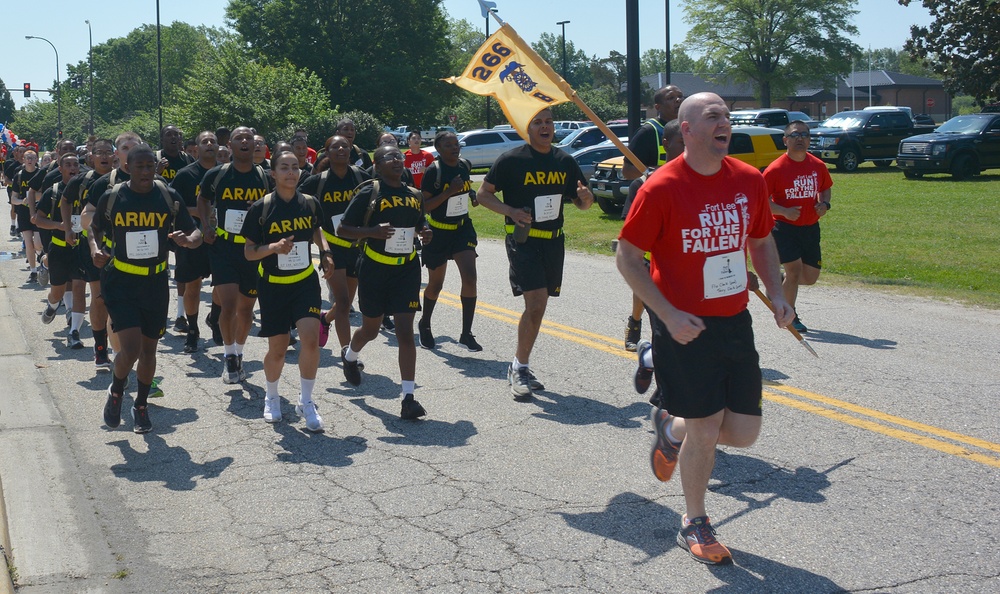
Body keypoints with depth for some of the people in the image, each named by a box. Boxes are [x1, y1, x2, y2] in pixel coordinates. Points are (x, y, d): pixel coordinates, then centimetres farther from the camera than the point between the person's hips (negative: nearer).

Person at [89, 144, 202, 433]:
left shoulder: (169, 197, -4)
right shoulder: (111, 198, -6)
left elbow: (196, 233, 2)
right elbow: (95, 228, 11)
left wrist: (187, 239, -22)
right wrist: (96, 248, -10)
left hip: (156, 282, 2)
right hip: (121, 282, -2)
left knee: (148, 349, 13)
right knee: (131, 348, -15)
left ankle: (141, 406, 35)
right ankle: (116, 392, 17)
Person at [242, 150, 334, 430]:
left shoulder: (310, 203, -2)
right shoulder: (261, 208, -11)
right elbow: (249, 252, -7)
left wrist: (325, 252, 4)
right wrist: (273, 247, -25)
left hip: (305, 282, 2)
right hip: (273, 286, -2)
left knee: (311, 338, -15)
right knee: (277, 349, 4)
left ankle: (306, 401, 4)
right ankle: (271, 397, 34)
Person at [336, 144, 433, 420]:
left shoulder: (414, 195, 6)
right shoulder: (369, 193, -9)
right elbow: (343, 229, -8)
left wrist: (426, 232, -1)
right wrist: (373, 231, -24)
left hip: (407, 269, 3)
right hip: (375, 269, -3)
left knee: (405, 332, -6)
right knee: (370, 329, 14)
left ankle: (408, 398, -7)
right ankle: (349, 356, 50)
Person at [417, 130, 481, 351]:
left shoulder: (465, 165, 0)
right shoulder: (433, 171, -17)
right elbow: (424, 206, -19)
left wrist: (472, 194, 2)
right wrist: (449, 192, -28)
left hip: (463, 228, 4)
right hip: (439, 232, -4)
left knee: (470, 279, -11)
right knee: (436, 284, 9)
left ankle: (466, 334, -3)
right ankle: (424, 324, 37)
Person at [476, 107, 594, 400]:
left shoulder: (565, 161, 7)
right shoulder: (511, 160, -7)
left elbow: (582, 202, 15)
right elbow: (482, 194, -2)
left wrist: (585, 197, -10)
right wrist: (511, 211, -17)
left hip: (553, 241, 6)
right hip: (522, 240, -6)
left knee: (537, 307, 11)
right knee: (536, 303, -17)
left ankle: (520, 367, 25)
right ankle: (519, 368, -3)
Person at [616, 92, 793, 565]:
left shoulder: (750, 180, 3)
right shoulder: (661, 188, -14)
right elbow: (627, 258, -10)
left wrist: (776, 296, 4)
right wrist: (669, 315, -17)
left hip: (735, 322, 6)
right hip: (684, 327, -5)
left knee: (745, 432, 5)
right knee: (705, 430, 0)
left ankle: (671, 429, 37)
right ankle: (694, 526, 25)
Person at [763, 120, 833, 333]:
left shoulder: (818, 166, 3)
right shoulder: (776, 168, -12)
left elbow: (826, 188, 20)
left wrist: (824, 204, -2)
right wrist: (784, 211, -22)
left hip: (811, 228, 5)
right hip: (784, 227, -5)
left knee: (811, 277, 7)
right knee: (794, 270, -11)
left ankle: (780, 284, 36)